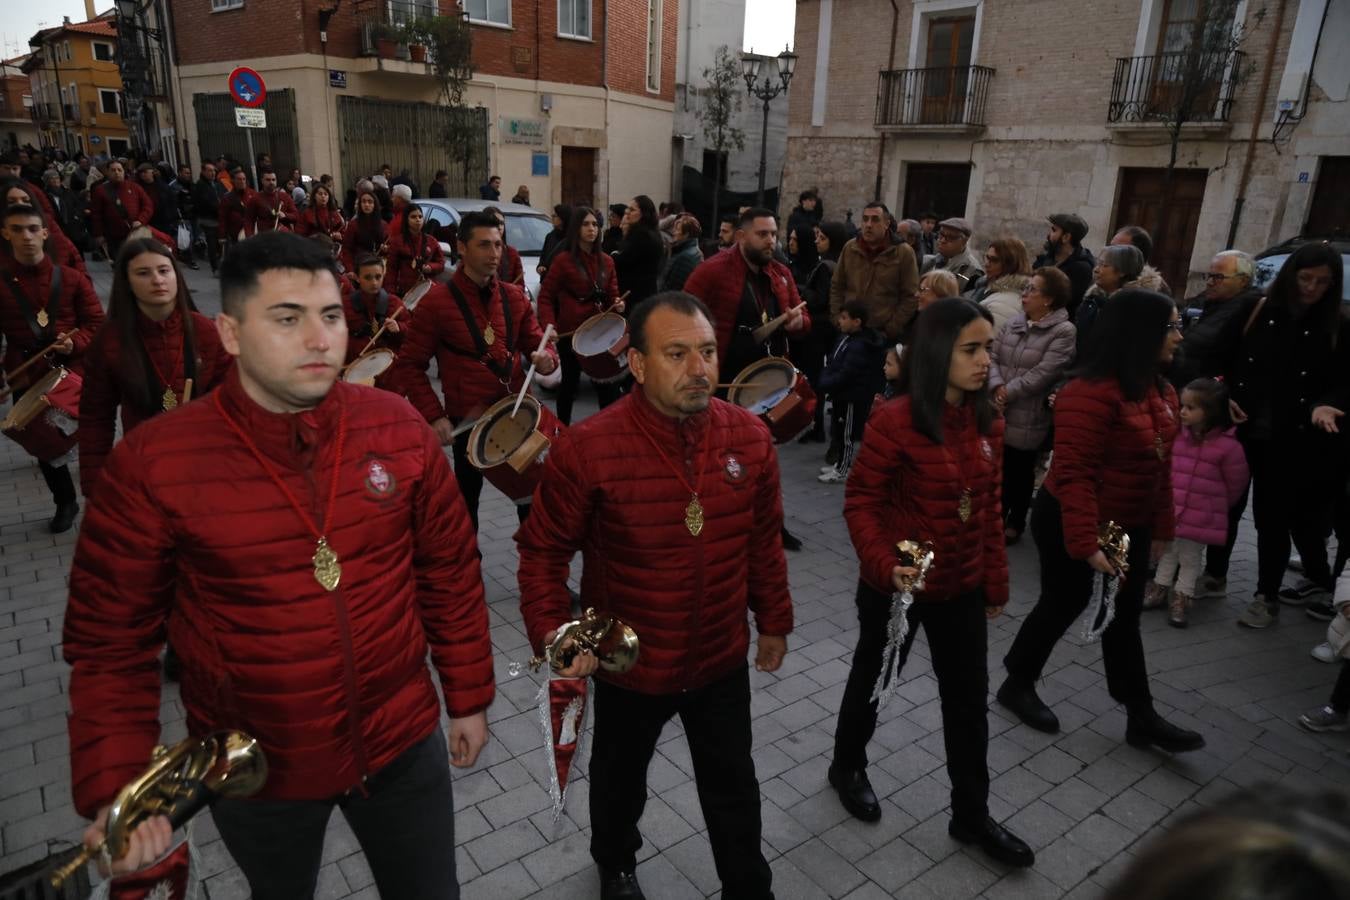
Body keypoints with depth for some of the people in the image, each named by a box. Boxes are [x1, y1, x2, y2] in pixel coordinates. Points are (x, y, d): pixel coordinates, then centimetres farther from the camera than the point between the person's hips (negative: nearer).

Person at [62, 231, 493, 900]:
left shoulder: (399, 431, -11)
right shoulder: (151, 463, -17)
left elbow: (449, 576, -2)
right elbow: (110, 639, -7)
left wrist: (468, 697, 5)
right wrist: (113, 787, -13)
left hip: (404, 745, 1)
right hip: (252, 771, 0)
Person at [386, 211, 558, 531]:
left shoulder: (514, 296, 4)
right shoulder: (436, 301, -9)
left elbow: (537, 343, 12)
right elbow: (408, 366, -6)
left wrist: (545, 357, -13)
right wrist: (433, 415, -15)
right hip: (468, 419, -4)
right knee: (467, 497, 13)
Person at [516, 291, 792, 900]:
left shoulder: (749, 437, -12)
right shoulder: (588, 448, -24)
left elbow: (763, 542, 1)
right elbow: (543, 551, -13)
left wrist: (773, 621, 9)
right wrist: (552, 635, -21)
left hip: (723, 660, 2)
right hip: (628, 665, -1)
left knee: (732, 788, 22)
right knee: (620, 781, 27)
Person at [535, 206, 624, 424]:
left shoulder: (606, 261, 8)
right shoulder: (563, 259, -6)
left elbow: (611, 295, 14)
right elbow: (545, 297, -7)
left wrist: (617, 304, -10)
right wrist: (548, 325, -22)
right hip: (570, 331, -3)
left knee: (608, 382, -1)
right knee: (570, 382, 10)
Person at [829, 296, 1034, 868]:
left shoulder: (986, 421, -2)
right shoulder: (896, 421, -22)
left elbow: (989, 507, 6)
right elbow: (861, 501, -16)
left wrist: (996, 582, 10)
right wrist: (884, 564, -29)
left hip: (962, 588, 6)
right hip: (896, 586, -5)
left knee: (969, 698, 15)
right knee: (874, 678, 18)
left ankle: (971, 815, 35)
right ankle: (847, 767, 45)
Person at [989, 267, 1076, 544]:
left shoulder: (1064, 332, -11)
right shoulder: (1014, 322, 8)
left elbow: (1042, 374, -18)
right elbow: (993, 356, 1)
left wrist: (1009, 392, -17)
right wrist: (997, 386, -16)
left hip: (1029, 416, -5)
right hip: (1000, 411, 5)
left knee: (1020, 471, 10)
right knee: (998, 467, 15)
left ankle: (1016, 523, 29)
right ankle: (997, 517, 33)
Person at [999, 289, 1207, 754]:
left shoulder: (1159, 390, 4)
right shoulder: (1091, 393, -26)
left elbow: (1160, 465, 12)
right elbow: (1073, 473, -28)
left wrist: (1160, 527, 13)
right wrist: (1086, 544, -30)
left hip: (1129, 525, 8)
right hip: (1070, 525, -8)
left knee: (1123, 617, 16)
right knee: (1063, 606, 8)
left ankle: (1141, 717, 28)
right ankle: (1017, 684, 31)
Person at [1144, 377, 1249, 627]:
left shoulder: (1228, 446, -16)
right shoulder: (1177, 435, -4)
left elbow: (1236, 484, -3)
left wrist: (1215, 506, 9)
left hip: (1201, 519, -4)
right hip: (1170, 510, 4)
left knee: (1190, 558, 11)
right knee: (1168, 552, 18)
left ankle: (1181, 599, 24)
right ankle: (1160, 588, 33)